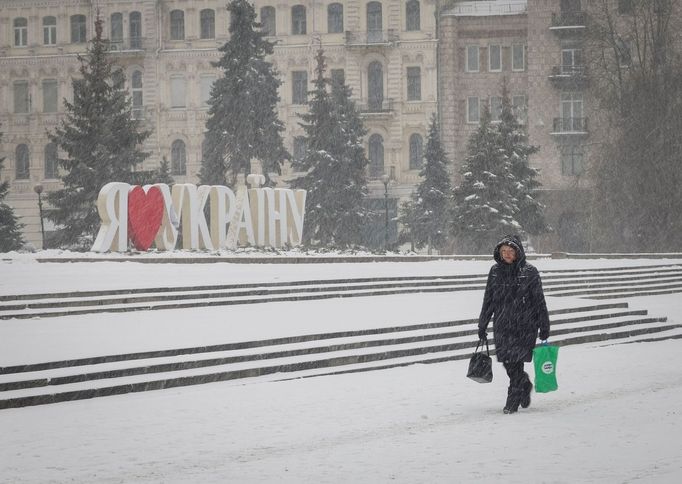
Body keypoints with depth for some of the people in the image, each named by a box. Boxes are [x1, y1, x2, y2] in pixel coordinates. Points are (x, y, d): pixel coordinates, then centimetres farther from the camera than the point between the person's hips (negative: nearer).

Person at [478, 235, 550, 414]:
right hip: (501, 325, 4)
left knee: (515, 362, -9)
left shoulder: (529, 272, -3)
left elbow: (539, 301, 0)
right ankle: (525, 385, 34)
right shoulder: (495, 271, 7)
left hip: (524, 326, -4)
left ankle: (513, 401, 0)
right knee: (507, 361, 5)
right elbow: (488, 301, 14)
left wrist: (544, 328, -1)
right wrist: (482, 325, 14)